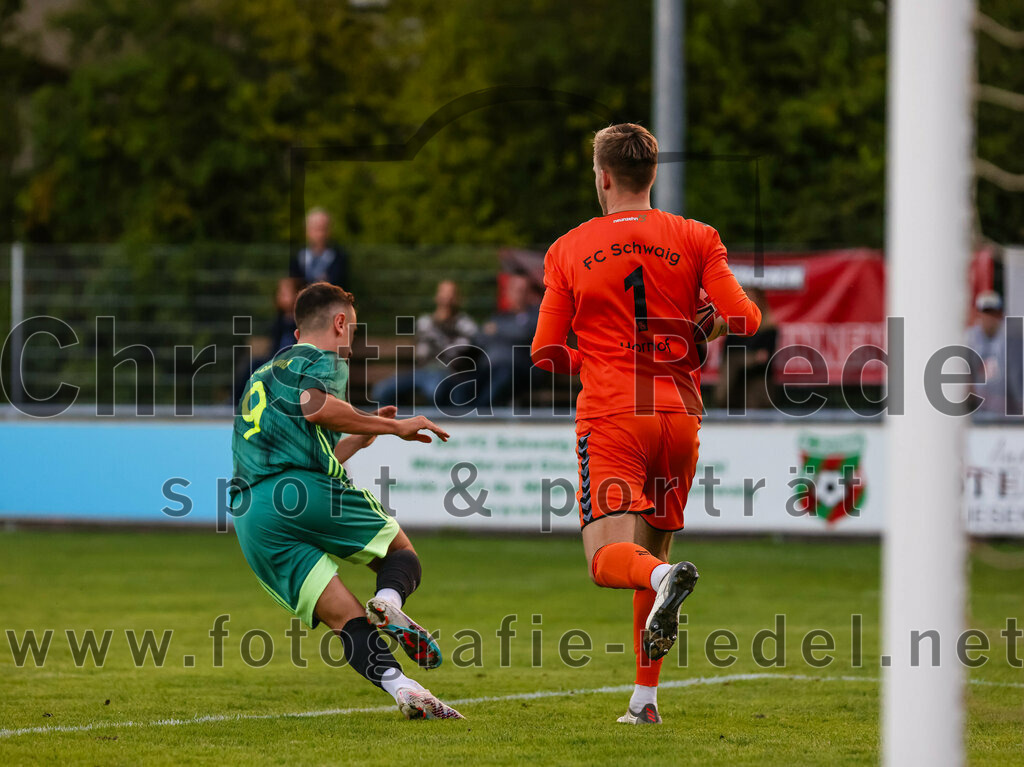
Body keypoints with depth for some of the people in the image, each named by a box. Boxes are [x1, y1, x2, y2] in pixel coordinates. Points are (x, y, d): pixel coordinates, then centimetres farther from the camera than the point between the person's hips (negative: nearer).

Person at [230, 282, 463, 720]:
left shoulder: (264, 376, 37)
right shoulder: (324, 360, 10)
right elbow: (317, 407, -14)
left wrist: (363, 437, 48)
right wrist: (393, 427, -6)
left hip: (248, 516, 6)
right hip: (305, 494, -6)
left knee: (346, 619, 0)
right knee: (402, 555, 12)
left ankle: (402, 688, -24)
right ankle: (388, 603, -22)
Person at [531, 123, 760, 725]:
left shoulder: (568, 251, 5)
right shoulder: (695, 238, 6)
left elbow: (547, 355, 5)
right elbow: (743, 319, -3)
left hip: (611, 416, -3)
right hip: (679, 413, 3)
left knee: (608, 557, -10)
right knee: (651, 551, 15)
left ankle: (665, 580, -45)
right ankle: (646, 697, 12)